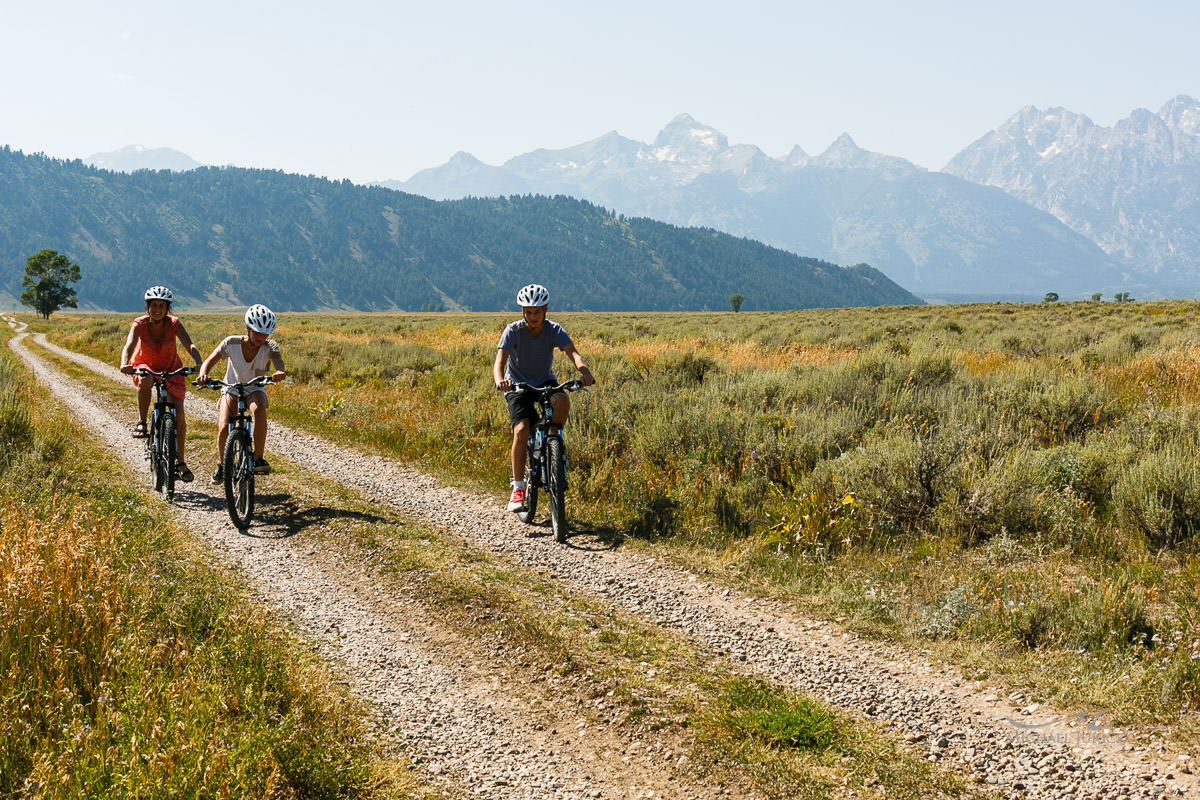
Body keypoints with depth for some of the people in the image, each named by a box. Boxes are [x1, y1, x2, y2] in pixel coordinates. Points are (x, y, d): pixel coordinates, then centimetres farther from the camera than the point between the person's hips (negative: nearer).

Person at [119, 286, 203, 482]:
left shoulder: (174, 324, -22)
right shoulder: (139, 325, -23)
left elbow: (189, 344, -35)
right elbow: (129, 346, -38)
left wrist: (199, 363, -55)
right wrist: (124, 364, -59)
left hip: (171, 369, 1)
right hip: (146, 366, -1)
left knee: (179, 414, -9)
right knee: (145, 380, -39)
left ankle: (180, 461, 5)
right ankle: (141, 422, -20)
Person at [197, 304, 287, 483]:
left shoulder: (269, 346, -20)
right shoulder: (232, 343, -20)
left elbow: (277, 359, -40)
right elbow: (209, 361, -24)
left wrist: (279, 372, -65)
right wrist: (203, 374, -47)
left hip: (255, 390, 0)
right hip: (231, 390, 0)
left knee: (259, 410, -37)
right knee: (224, 429, -21)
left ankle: (258, 458, -27)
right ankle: (221, 465, 10)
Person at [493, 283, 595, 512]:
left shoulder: (554, 330, -13)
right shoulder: (513, 331, -18)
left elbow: (572, 352, -27)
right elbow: (500, 361, -29)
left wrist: (584, 372, -49)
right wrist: (499, 380, -52)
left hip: (545, 382, 2)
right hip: (517, 385, -2)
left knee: (562, 401, -33)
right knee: (521, 429, -25)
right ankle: (517, 487, -14)